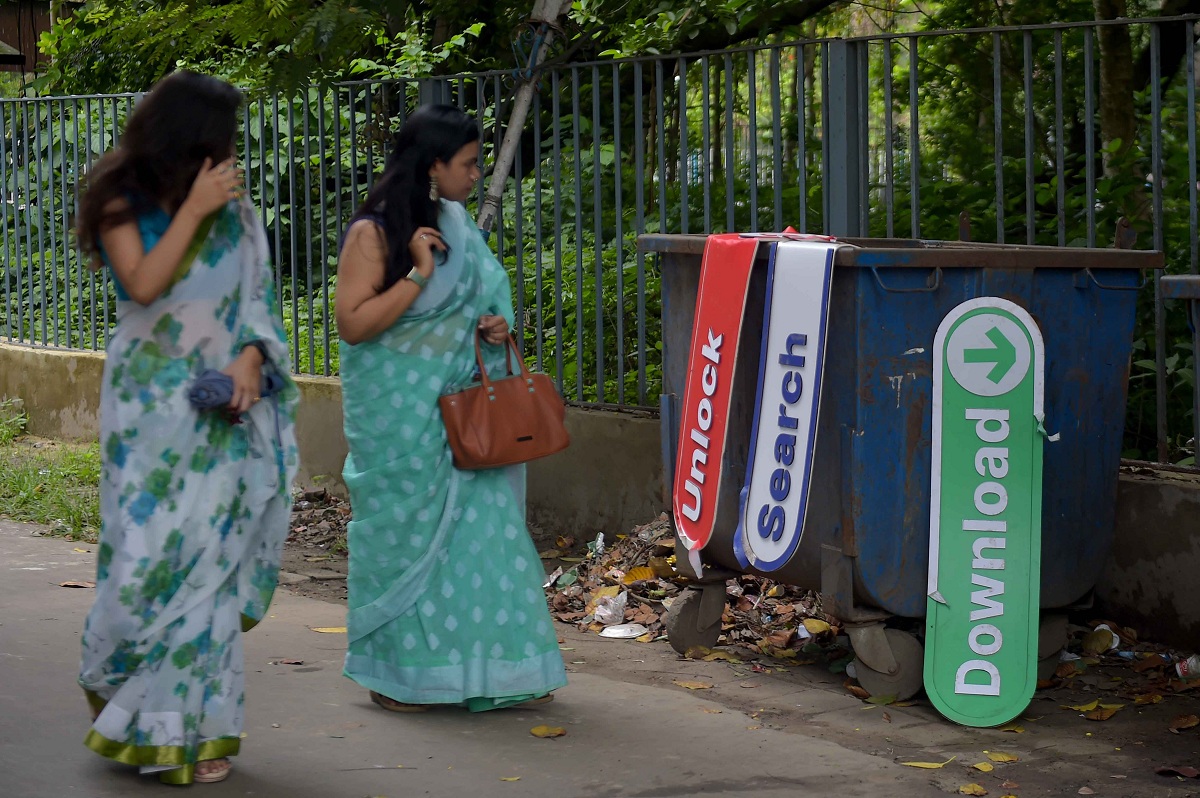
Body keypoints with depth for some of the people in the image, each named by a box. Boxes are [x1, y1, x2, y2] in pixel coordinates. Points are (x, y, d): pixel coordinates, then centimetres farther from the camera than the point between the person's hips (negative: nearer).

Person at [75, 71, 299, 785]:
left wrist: (250, 358, -10)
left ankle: (193, 725, 6)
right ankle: (119, 687, 18)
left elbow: (257, 298, 7)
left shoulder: (233, 209, 7)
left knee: (211, 553, -2)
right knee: (151, 549, -4)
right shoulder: (123, 205, -1)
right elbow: (144, 285, -15)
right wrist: (192, 209, -16)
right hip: (151, 402, -2)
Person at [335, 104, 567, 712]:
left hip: (459, 404, 7)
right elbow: (352, 324, -17)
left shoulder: (457, 225, 11)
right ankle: (397, 674, 12)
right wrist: (419, 273, -21)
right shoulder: (374, 233, -11)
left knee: (482, 522, 4)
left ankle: (493, 669, 10)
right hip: (399, 416, -7)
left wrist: (493, 327, 4)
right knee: (407, 531, 0)